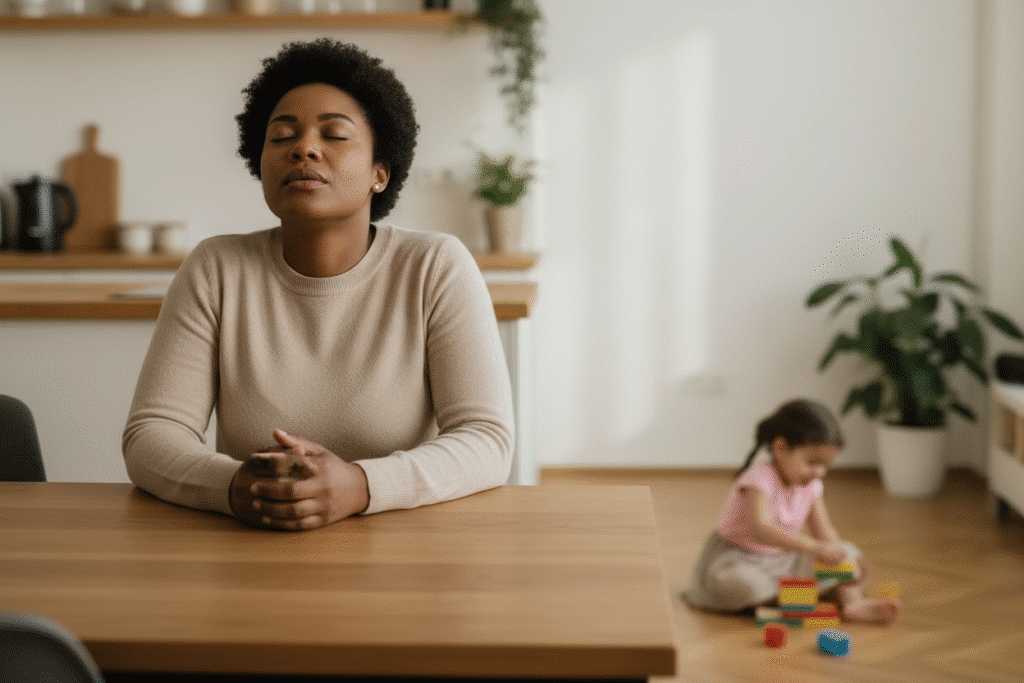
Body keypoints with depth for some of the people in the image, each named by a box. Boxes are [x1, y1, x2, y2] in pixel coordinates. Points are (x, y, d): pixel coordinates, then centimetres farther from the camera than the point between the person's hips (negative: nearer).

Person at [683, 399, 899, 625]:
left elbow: (824, 532, -1)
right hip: (737, 559, -7)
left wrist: (844, 560, -23)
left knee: (848, 553, 1)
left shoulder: (811, 486, -1)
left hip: (782, 560, 7)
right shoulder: (760, 480, -26)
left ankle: (853, 601, -22)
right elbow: (759, 530, -41)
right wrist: (813, 547, -50)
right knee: (739, 584, -41)